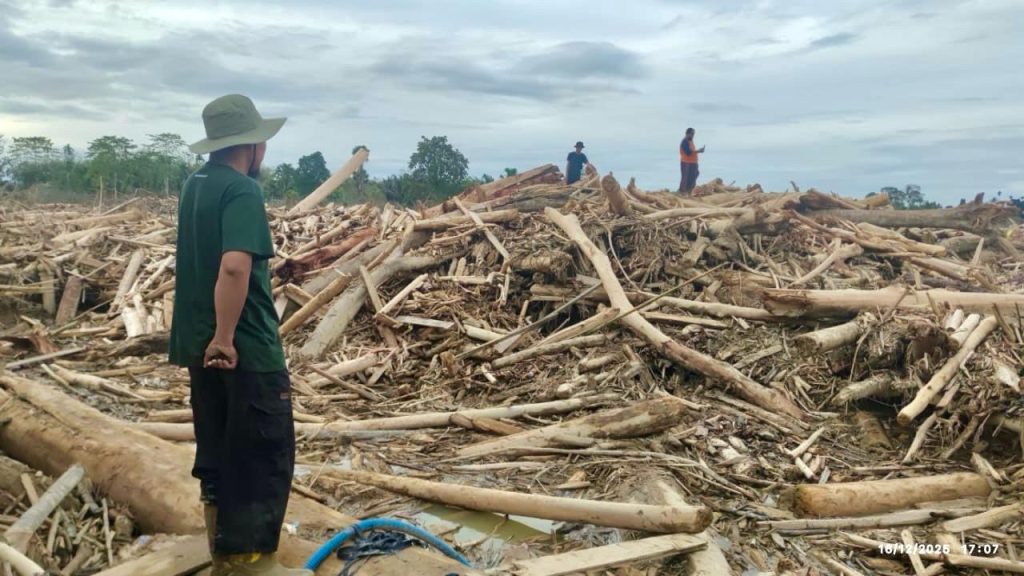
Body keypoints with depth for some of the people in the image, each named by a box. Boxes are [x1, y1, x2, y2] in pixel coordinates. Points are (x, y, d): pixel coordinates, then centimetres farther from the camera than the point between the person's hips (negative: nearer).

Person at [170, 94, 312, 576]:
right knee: (265, 454, 1)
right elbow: (234, 267, -30)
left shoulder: (195, 185, 12)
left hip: (199, 344, 9)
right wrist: (225, 337, -25)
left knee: (217, 450, 17)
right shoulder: (242, 191, -17)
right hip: (244, 347, -9)